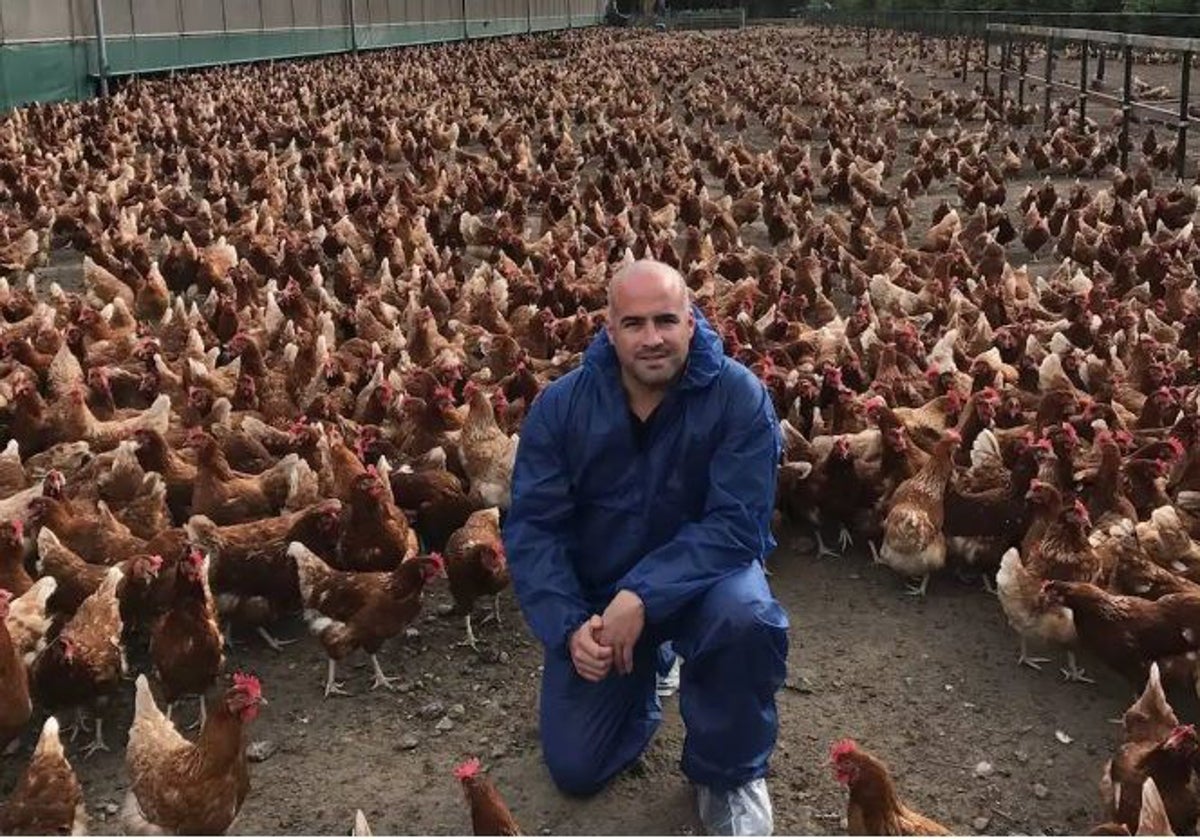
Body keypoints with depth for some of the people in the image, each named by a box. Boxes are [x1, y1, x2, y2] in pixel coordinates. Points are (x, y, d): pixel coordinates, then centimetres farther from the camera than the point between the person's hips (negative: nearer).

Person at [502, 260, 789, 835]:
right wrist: (569, 625, -27)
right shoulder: (560, 405, -14)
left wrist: (644, 597, -37)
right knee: (574, 770, 3)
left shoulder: (739, 396, -22)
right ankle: (647, 670, 35)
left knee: (747, 616, -38)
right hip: (595, 592, 3)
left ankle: (728, 773, -8)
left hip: (700, 576, -2)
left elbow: (737, 524, -27)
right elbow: (531, 527, -13)